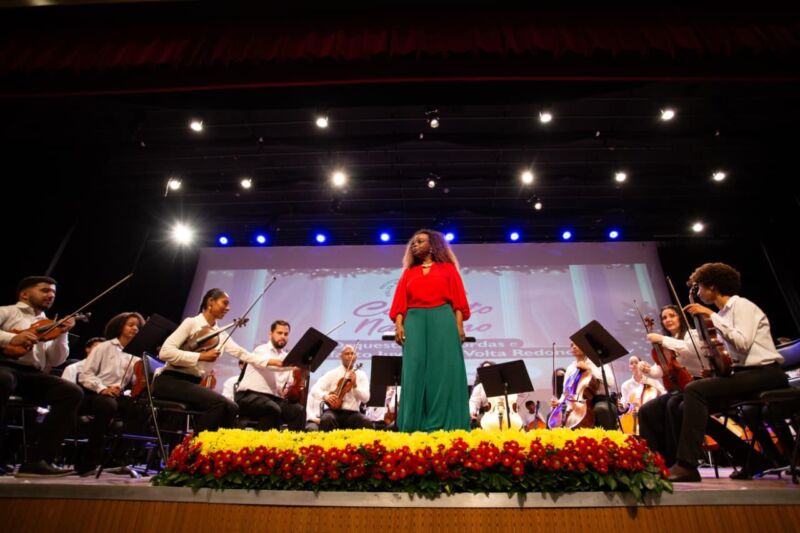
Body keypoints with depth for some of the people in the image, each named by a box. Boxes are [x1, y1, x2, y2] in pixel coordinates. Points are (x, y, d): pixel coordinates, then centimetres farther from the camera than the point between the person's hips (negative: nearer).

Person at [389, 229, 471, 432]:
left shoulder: (448, 268, 13)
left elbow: (458, 299, 5)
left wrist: (459, 325, -6)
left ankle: (444, 426, -1)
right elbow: (400, 303, 11)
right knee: (416, 371, -4)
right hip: (415, 322, 2)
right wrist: (399, 325, -3)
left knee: (443, 370, -6)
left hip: (442, 321, -2)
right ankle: (416, 427, 0)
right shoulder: (408, 272, 20)